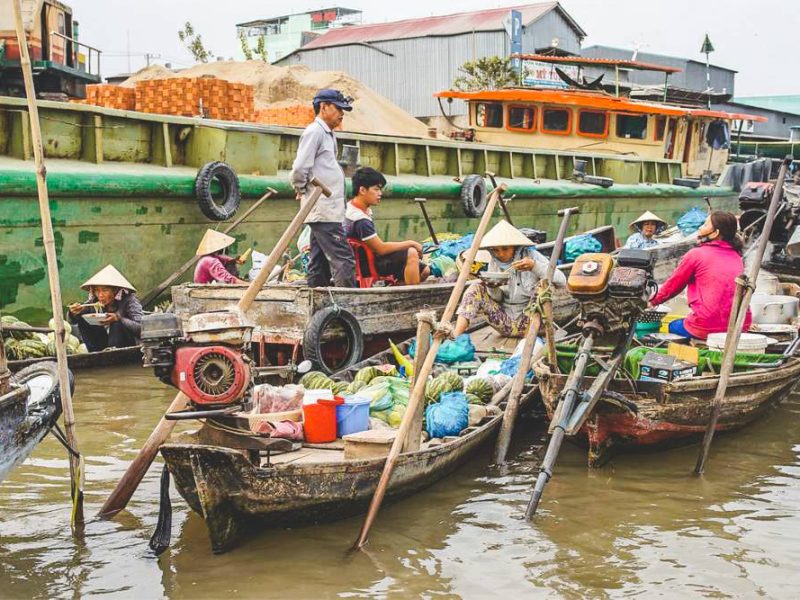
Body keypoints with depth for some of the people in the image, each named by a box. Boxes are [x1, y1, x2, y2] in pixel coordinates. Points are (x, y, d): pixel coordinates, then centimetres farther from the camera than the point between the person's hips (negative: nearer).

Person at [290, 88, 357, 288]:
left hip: (329, 210, 10)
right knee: (344, 259, -15)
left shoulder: (327, 134, 23)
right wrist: (302, 190, -1)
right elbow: (299, 169, -16)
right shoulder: (314, 132, -8)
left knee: (319, 263, 9)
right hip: (324, 211, -10)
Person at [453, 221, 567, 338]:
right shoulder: (494, 262, 1)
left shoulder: (530, 256, -9)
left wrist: (535, 266, -31)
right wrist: (492, 288, -17)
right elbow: (497, 298, 7)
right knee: (477, 289, -13)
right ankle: (455, 335, -26)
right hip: (506, 324, 4)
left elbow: (562, 281, -18)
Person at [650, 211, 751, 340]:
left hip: (707, 327, -6)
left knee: (672, 326, 22)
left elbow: (673, 285, 9)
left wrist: (653, 301, 27)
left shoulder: (696, 254, -2)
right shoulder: (737, 256, 14)